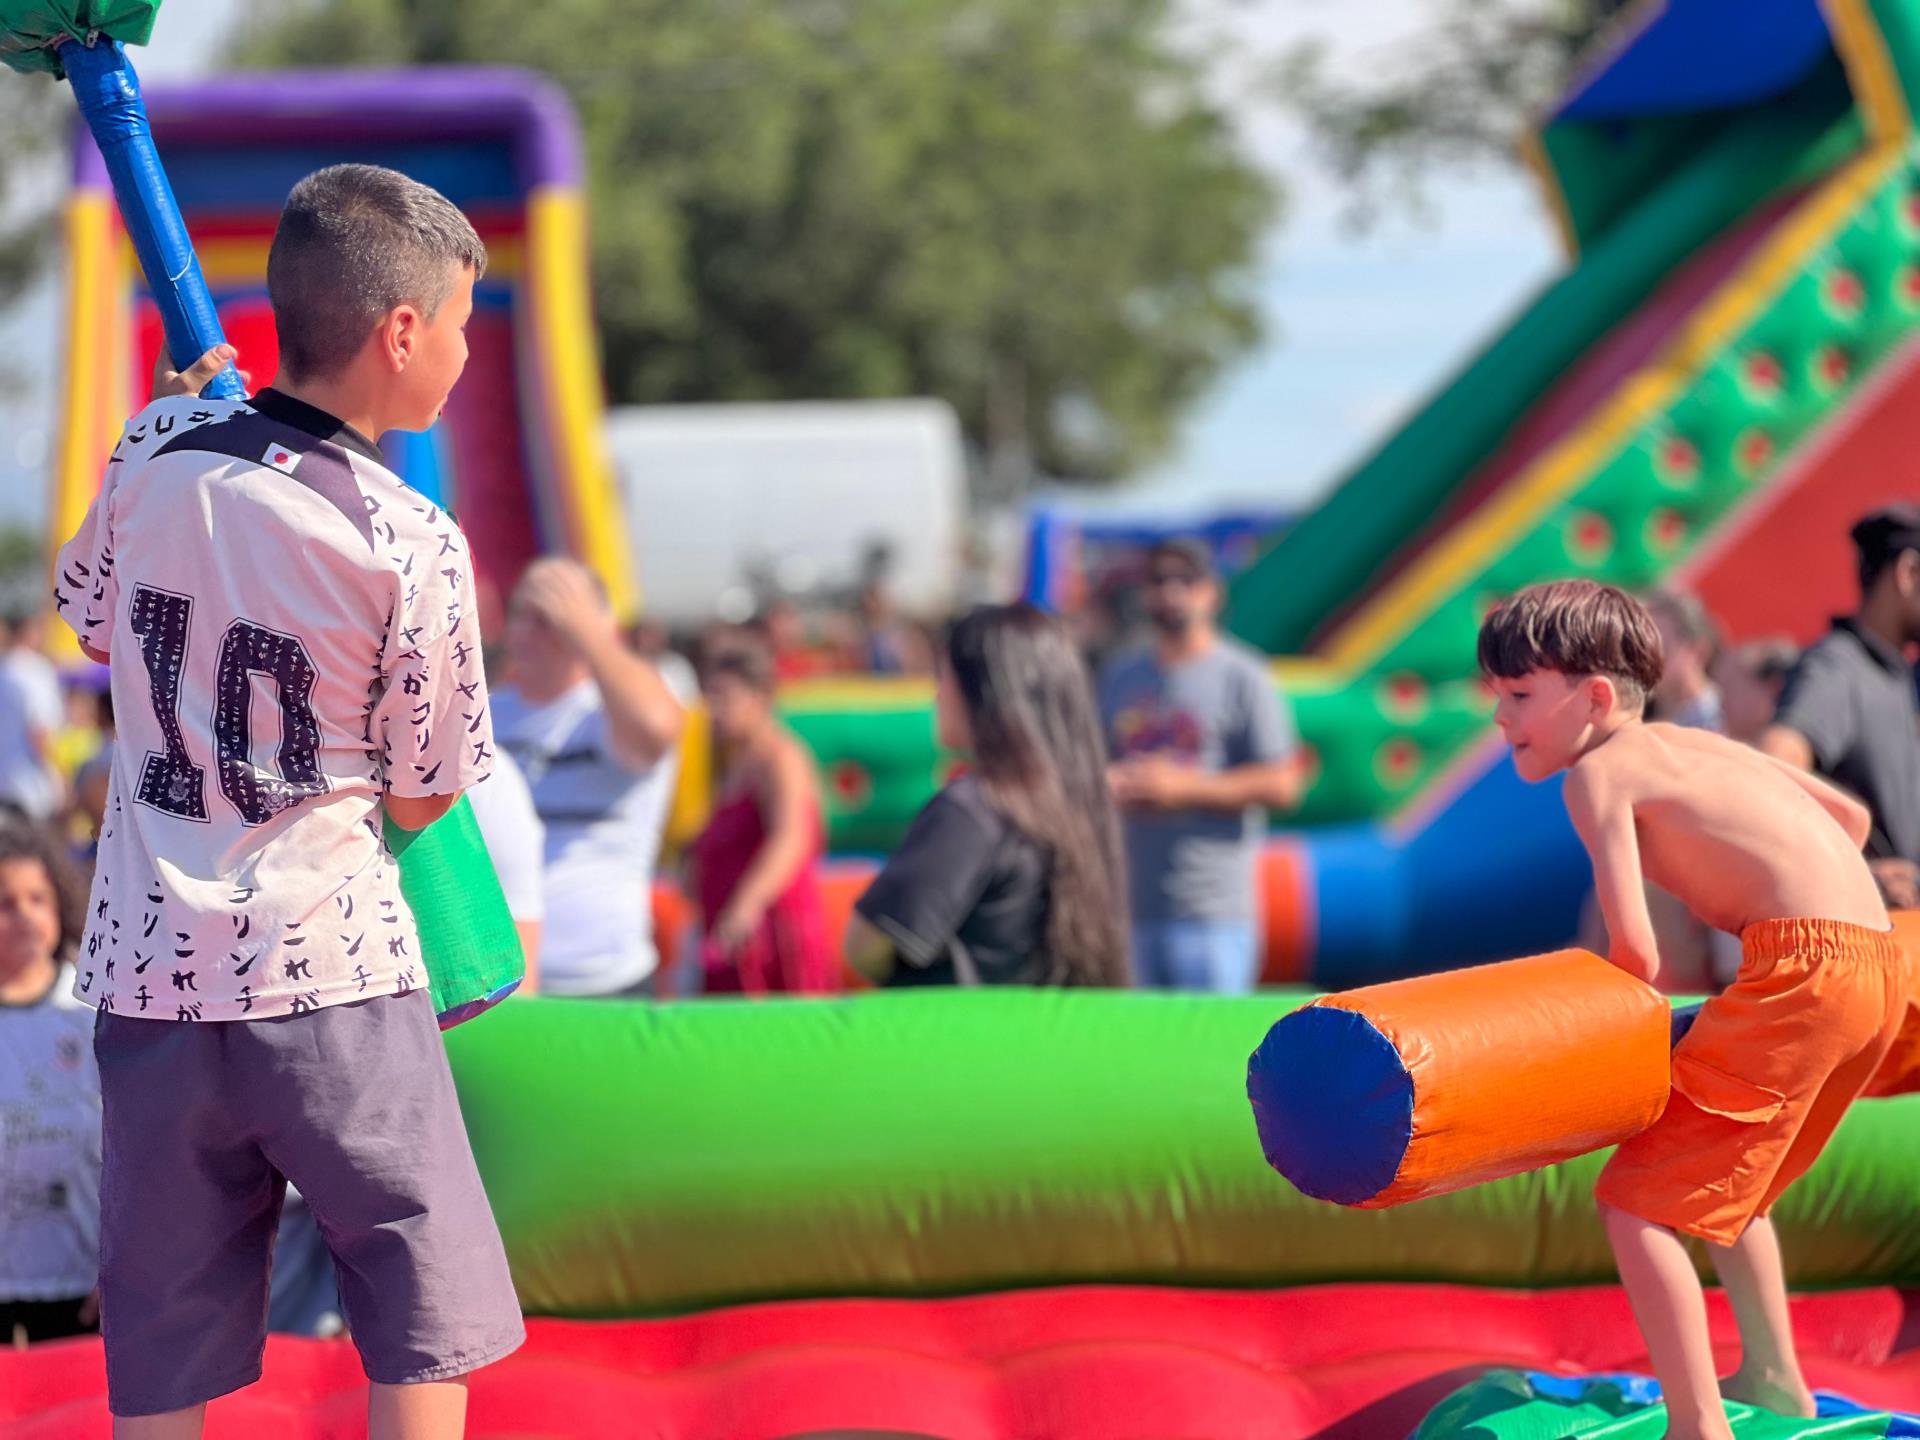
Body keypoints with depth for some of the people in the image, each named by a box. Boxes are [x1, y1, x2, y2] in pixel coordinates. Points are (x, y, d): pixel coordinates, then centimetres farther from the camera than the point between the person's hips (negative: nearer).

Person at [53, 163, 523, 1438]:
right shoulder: (415, 545, -14)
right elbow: (419, 800, -2)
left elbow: (88, 608, 20)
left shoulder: (160, 452, -1)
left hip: (148, 968, 5)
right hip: (329, 973, -5)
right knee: (428, 1310, 8)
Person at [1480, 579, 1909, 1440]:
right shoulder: (1698, 746, 23)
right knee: (1725, 1179, 31)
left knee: (1638, 1200, -8)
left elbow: (1634, 950, -10)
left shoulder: (1599, 771, -2)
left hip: (1798, 971, -10)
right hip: (1878, 959, 10)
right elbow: (1850, 816, 32)